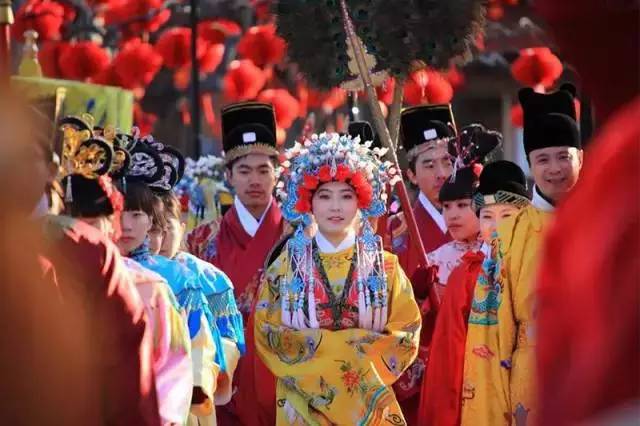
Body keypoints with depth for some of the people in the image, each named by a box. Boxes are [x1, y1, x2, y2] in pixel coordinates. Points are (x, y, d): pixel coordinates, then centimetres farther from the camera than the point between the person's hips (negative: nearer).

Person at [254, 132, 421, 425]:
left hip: (368, 401, 1)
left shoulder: (384, 266, 4)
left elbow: (406, 335, 0)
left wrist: (361, 359, -13)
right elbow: (268, 333, -2)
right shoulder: (287, 264, 2)